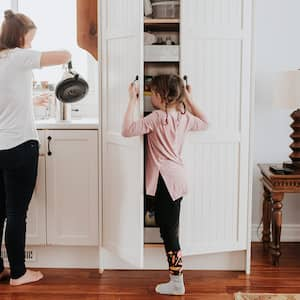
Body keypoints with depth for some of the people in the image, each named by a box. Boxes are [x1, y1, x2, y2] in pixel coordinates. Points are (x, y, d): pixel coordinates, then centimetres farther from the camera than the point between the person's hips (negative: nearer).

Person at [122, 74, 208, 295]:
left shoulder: (157, 117, -15)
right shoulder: (184, 117, 7)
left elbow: (127, 130, -21)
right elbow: (204, 123, 27)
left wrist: (133, 101, -13)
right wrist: (189, 99, 23)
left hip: (166, 179, -8)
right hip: (177, 177, 8)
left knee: (169, 230, -1)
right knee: (166, 226, 18)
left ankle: (177, 282, 7)